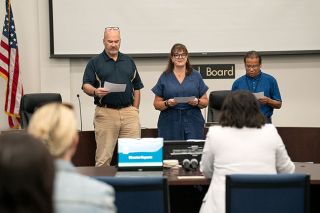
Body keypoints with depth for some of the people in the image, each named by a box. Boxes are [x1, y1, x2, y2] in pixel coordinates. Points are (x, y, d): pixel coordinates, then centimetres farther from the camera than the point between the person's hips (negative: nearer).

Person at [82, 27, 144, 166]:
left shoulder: (129, 61, 15)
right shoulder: (95, 63, 6)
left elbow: (137, 87, 16)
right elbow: (86, 86, -1)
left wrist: (135, 111, 7)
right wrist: (95, 91, -24)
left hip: (128, 112, 3)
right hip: (105, 113, -2)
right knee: (103, 156, -2)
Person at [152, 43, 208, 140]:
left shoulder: (196, 76, 9)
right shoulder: (164, 77, 7)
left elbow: (205, 102, 9)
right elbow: (157, 104, 6)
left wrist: (197, 102, -11)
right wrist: (167, 103, -13)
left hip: (193, 124, 0)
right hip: (170, 125, 0)